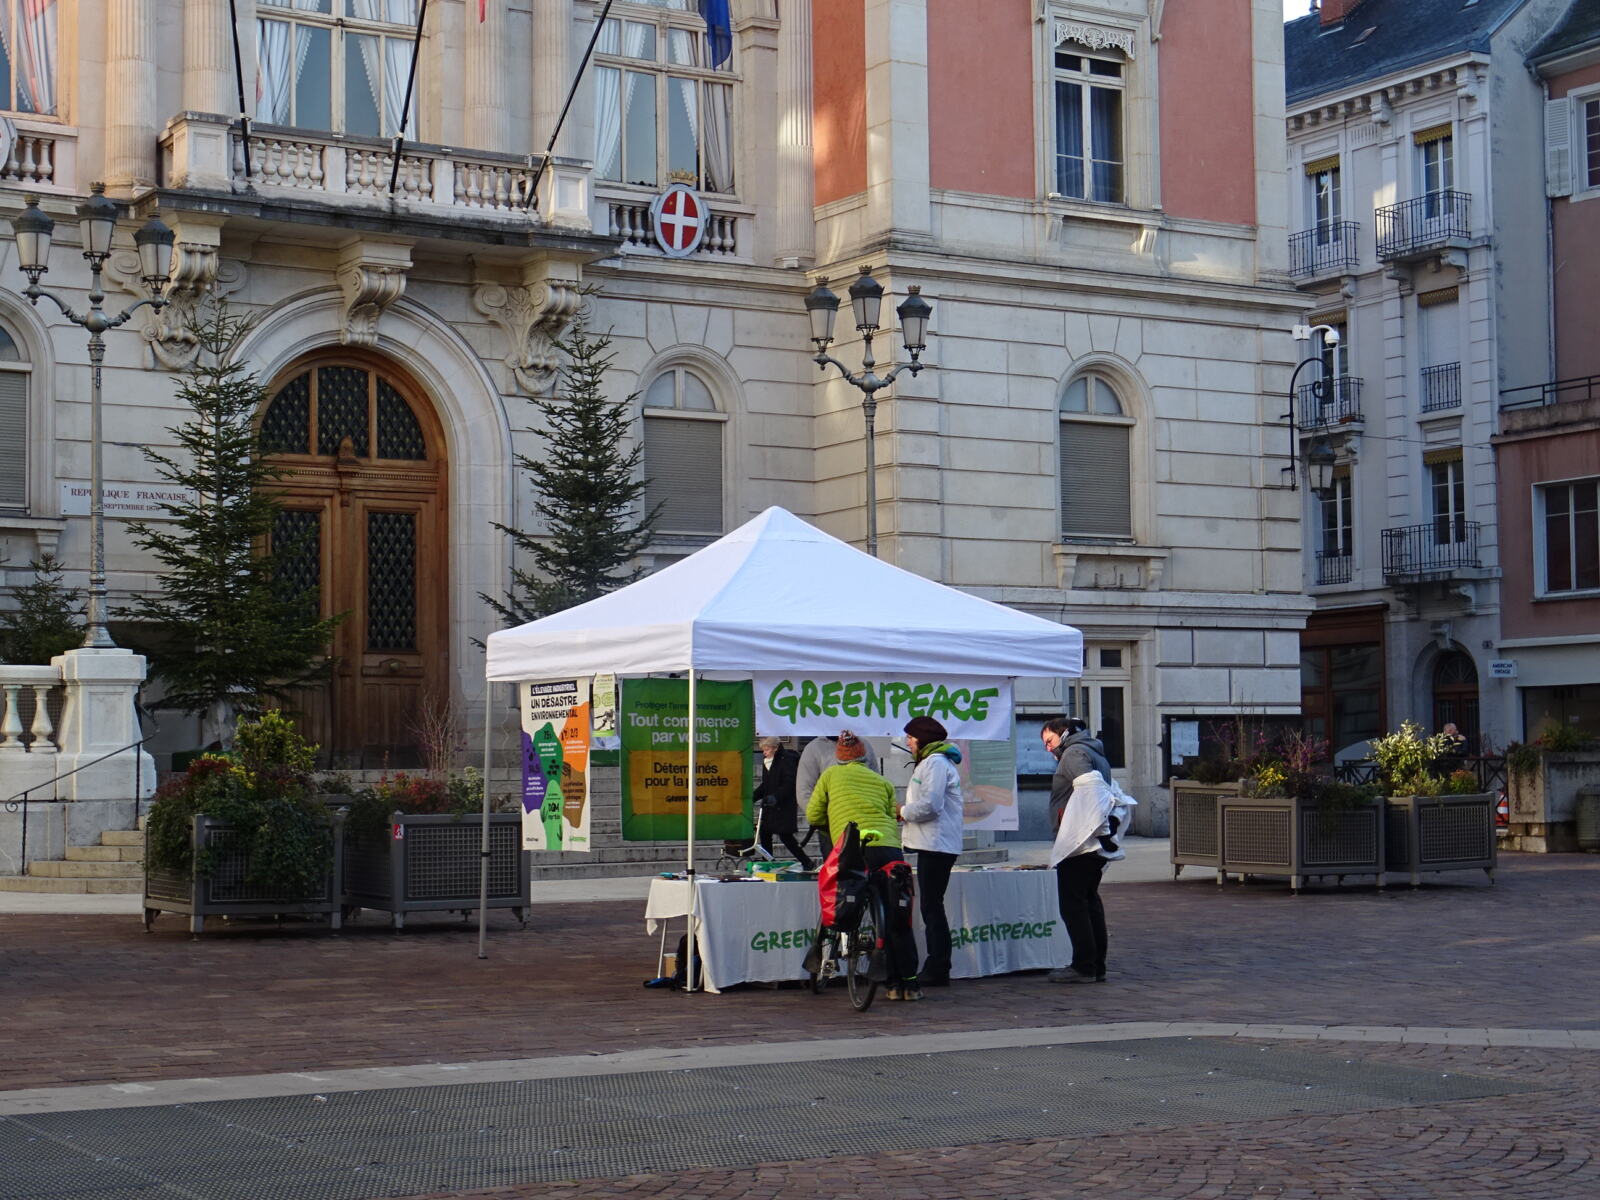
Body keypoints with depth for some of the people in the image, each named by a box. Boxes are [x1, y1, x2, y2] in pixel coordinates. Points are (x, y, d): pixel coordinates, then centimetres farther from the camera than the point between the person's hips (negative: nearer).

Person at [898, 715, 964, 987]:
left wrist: (902, 811, -7)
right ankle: (936, 968, 13)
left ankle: (937, 970, -9)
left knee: (931, 906, -9)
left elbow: (930, 805, -21)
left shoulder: (936, 763, -12)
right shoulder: (930, 762, 23)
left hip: (937, 845, -11)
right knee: (931, 906, 11)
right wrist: (906, 811, 10)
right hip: (933, 844, 11)